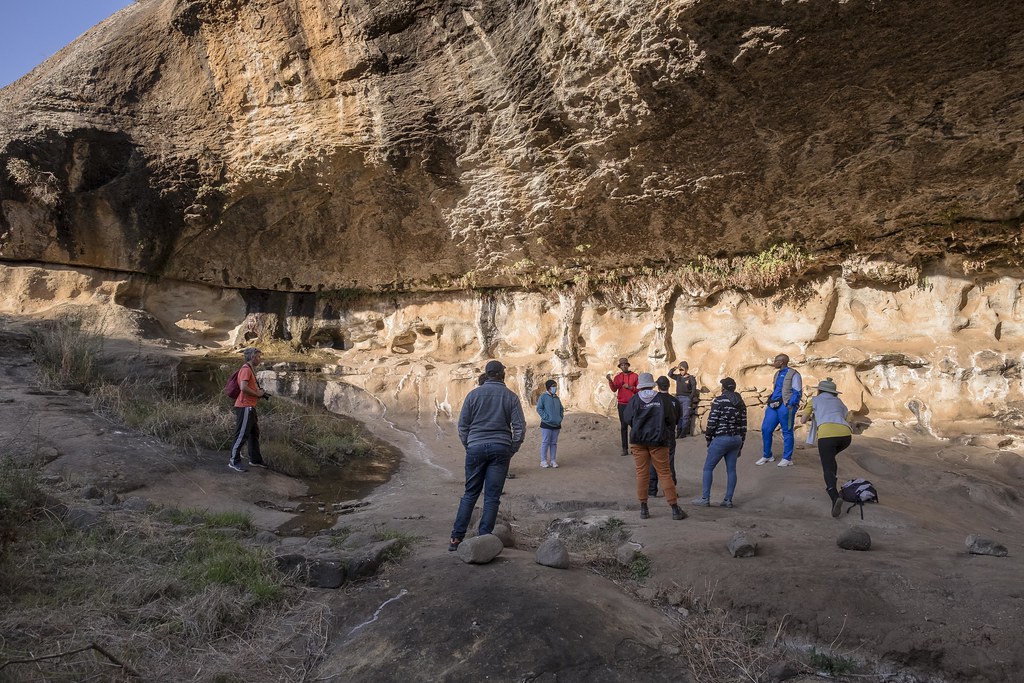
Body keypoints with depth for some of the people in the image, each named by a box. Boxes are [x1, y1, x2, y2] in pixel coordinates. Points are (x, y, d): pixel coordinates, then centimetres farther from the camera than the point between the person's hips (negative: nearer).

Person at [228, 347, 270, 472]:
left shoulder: (251, 370, 20)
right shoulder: (246, 369, -13)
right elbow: (243, 387, -25)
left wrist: (261, 393, 11)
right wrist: (257, 394, -14)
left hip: (250, 407, 11)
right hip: (245, 407, -11)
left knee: (254, 433, 17)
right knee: (241, 435, -6)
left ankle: (255, 459, 26)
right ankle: (234, 461, 1)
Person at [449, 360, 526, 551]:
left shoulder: (474, 394, 3)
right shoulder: (511, 396, 2)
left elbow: (462, 424, 4)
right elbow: (520, 427, -1)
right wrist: (511, 450, 8)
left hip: (476, 447, 1)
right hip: (501, 449, -1)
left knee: (470, 494, 10)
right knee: (492, 497, 4)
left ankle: (456, 538, 8)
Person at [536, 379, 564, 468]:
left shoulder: (556, 398, 12)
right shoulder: (543, 396, -6)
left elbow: (561, 409, 21)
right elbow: (539, 409, -10)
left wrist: (560, 417, 7)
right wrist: (546, 418, -15)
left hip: (556, 425, 6)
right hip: (546, 424, -6)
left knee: (554, 443, 10)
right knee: (545, 443, -2)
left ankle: (553, 460, 16)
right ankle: (543, 461, 5)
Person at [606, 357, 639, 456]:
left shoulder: (635, 376, 3)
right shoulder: (618, 377, 6)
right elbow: (614, 389, -7)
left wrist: (630, 387, -15)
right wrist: (610, 381, -23)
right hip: (622, 404, 1)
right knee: (623, 426, 1)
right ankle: (625, 449, 2)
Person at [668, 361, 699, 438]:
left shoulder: (691, 378, -3)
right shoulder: (678, 377, 10)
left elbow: (694, 389, -4)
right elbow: (670, 374, 4)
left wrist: (690, 398, -11)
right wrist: (675, 368, -7)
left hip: (686, 398, -4)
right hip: (678, 398, 4)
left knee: (685, 416, -5)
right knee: (679, 416, 4)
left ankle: (684, 432, -2)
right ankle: (678, 431, 7)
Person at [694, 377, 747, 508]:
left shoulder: (719, 401, -11)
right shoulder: (741, 403, 8)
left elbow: (712, 422, -13)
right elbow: (743, 425, 9)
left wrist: (708, 438, 1)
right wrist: (740, 445, 15)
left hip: (721, 439, -6)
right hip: (736, 439, 6)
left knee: (708, 468, 3)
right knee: (731, 470, 10)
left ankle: (705, 499, 2)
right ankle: (728, 500, 12)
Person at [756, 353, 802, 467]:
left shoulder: (793, 374, -5)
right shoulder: (777, 374, 19)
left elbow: (797, 392, -9)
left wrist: (790, 405, -18)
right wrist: (770, 402, 19)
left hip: (785, 406, -7)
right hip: (774, 406, 7)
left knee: (787, 432, 1)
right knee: (765, 429, 2)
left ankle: (787, 458, 10)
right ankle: (767, 456, 14)